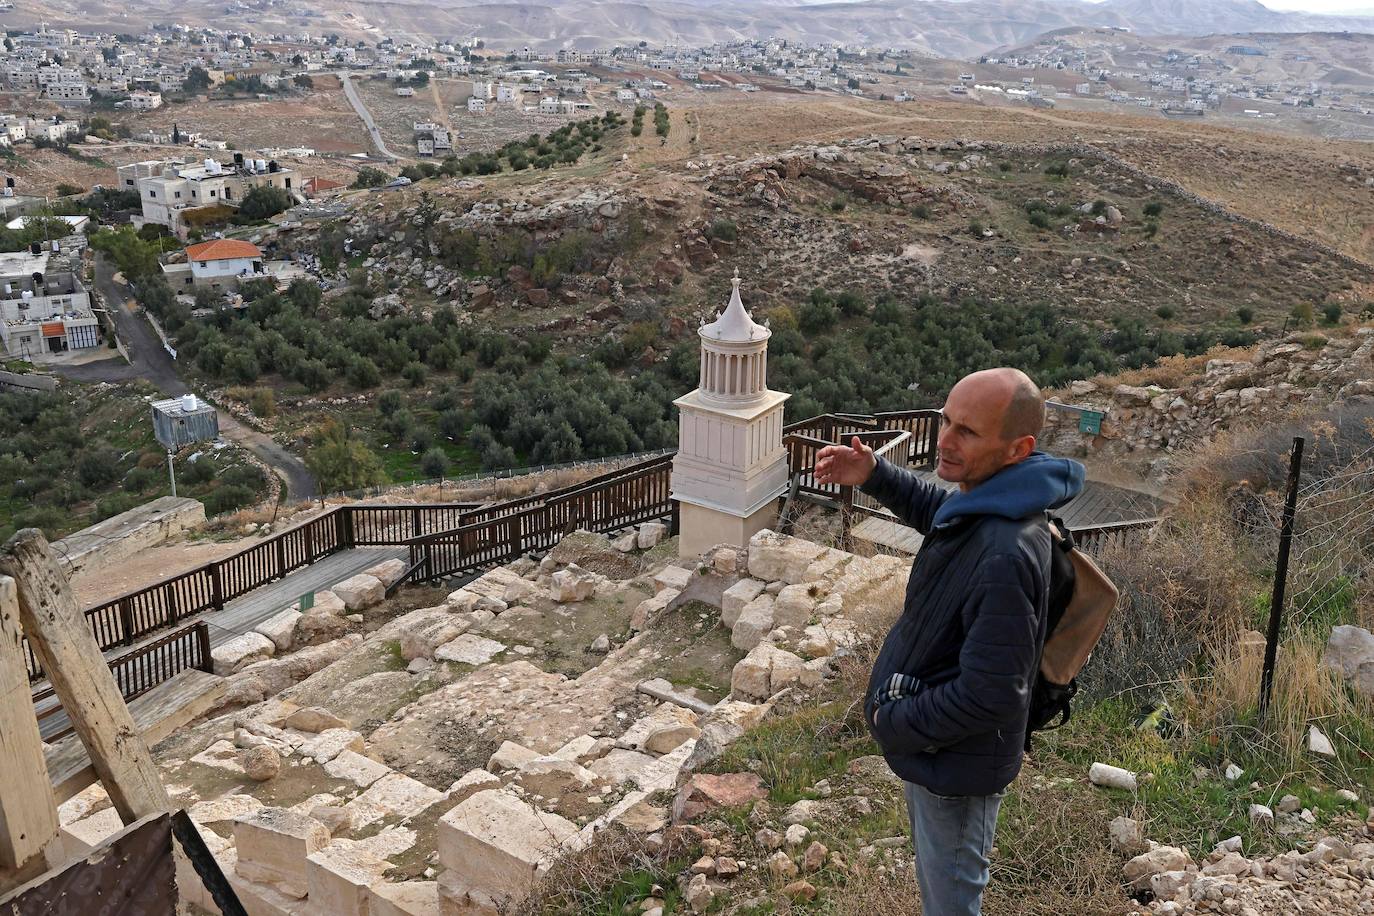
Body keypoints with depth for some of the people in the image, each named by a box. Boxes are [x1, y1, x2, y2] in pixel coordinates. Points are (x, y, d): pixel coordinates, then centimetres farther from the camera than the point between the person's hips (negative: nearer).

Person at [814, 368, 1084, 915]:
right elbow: (937, 511, 18)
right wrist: (873, 476, 1)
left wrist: (895, 725, -18)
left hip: (956, 760, -9)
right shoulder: (985, 500, -7)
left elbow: (989, 696, -33)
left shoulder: (1006, 557, -37)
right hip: (931, 741, 9)